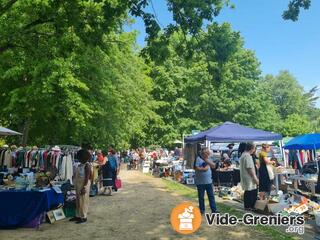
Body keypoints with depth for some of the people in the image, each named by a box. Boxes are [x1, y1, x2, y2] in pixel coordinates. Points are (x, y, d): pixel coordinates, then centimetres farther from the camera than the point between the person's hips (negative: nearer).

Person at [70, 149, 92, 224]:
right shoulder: (80, 165, 11)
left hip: (84, 184, -9)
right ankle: (78, 216, 27)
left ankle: (84, 217, 8)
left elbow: (87, 177, -18)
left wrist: (84, 187, -21)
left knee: (83, 201, -1)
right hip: (78, 184, 9)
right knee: (78, 201, 15)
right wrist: (75, 185, 17)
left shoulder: (87, 165, -14)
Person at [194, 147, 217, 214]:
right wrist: (204, 168, -13)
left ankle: (214, 210, 14)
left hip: (209, 181, 5)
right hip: (200, 182, -5)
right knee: (201, 197, 8)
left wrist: (207, 161, -13)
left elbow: (213, 166, 0)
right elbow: (196, 168, -21)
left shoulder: (208, 159, 10)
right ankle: (202, 210, 22)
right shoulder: (198, 159, -12)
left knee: (211, 196, 7)